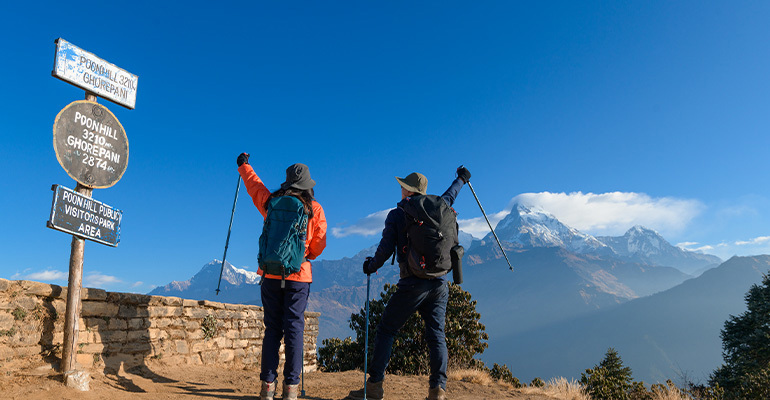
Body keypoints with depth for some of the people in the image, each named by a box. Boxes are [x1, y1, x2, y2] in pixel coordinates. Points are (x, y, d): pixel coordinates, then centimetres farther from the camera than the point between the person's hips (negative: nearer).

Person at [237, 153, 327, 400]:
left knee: (272, 328, 8)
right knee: (294, 328, 1)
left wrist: (244, 165, 42)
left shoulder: (271, 202, 5)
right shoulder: (314, 208, 0)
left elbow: (254, 185, 23)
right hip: (299, 276, -2)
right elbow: (319, 243, 2)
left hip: (271, 273, 2)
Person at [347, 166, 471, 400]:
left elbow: (386, 250, -6)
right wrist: (461, 180, 52)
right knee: (436, 335, 7)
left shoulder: (397, 214, -2)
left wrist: (371, 267, 13)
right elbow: (449, 197, 33)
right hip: (440, 283, 5)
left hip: (414, 283, -4)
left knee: (386, 330, 4)